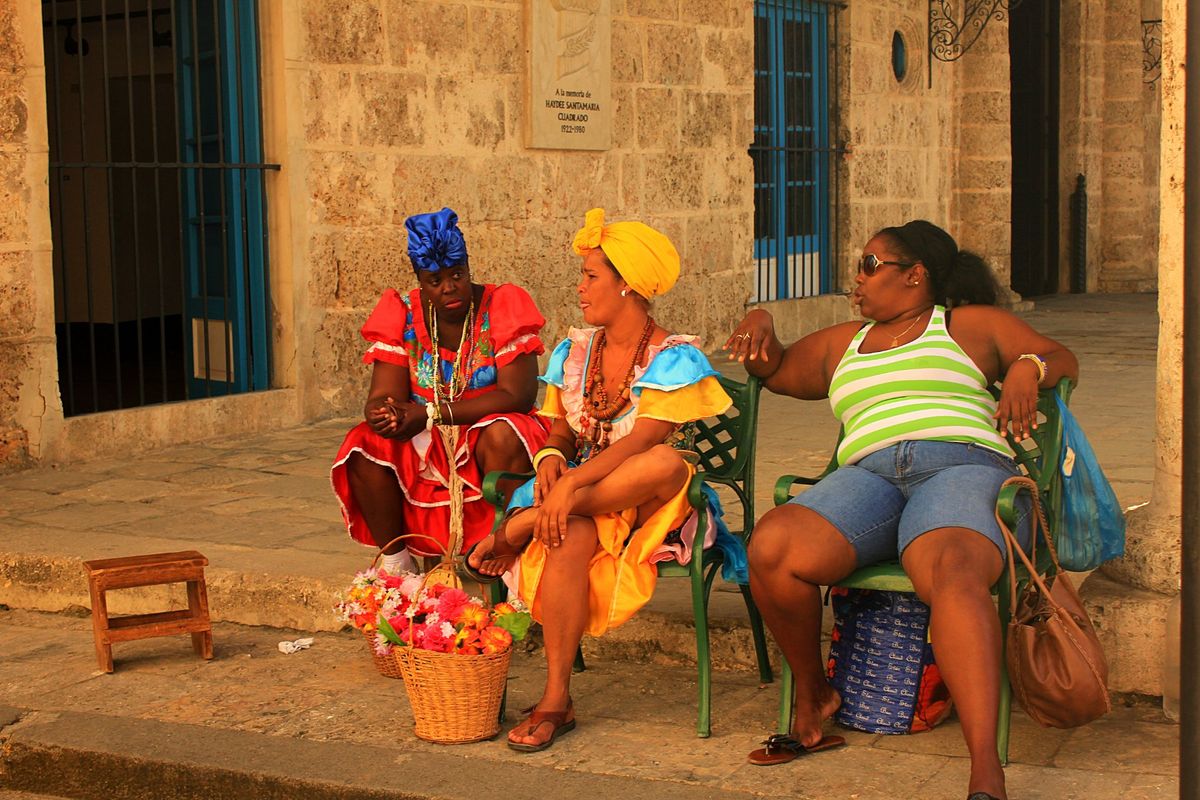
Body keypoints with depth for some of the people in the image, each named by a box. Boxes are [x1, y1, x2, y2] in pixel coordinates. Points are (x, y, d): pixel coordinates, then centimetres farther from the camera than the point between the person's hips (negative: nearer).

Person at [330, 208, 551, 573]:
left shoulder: (501, 308, -12)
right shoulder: (402, 316, -2)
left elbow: (517, 395, -21)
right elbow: (383, 396, -9)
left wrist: (430, 414, -27)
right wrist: (383, 415, -36)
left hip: (492, 446, -3)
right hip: (425, 450, 3)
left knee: (502, 434, -36)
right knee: (364, 445, -23)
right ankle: (394, 561, -12)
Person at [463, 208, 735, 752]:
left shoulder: (674, 360, -7)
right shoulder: (573, 352, 12)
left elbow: (641, 442, -20)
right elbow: (561, 433, 14)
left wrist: (570, 485, -31)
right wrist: (551, 458, -12)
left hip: (643, 500, -3)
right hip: (579, 493, 3)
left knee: (667, 463, -39)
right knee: (568, 541, -34)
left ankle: (522, 525, -28)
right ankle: (555, 701, -29)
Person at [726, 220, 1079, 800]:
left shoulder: (971, 324, 24)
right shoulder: (841, 344, 35)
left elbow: (1062, 358, 21)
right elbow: (774, 371, 46)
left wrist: (1028, 367, -2)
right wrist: (759, 327, 24)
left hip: (963, 466, -3)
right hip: (866, 475, 3)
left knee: (953, 573, -40)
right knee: (771, 546, -30)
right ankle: (812, 694, -6)